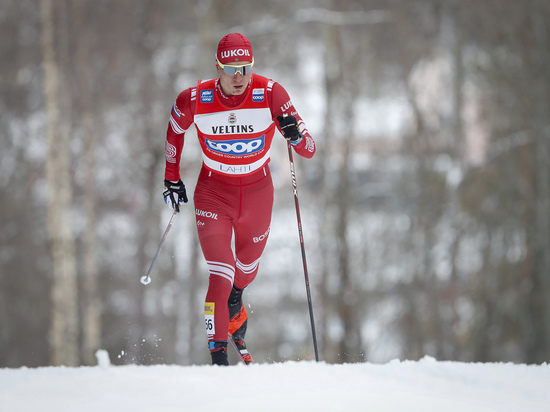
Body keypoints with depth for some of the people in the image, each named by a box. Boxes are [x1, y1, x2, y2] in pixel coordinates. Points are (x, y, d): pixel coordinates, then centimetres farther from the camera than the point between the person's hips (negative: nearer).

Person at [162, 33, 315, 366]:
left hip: (257, 191, 2)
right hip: (214, 192, -2)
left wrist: (296, 135, -41)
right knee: (221, 274, -16)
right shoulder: (194, 101, -18)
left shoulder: (270, 94, -20)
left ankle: (235, 308, 56)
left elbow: (309, 151, -19)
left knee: (247, 267, 21)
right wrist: (172, 178, 11)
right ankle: (218, 355, -6)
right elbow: (175, 130, 7)